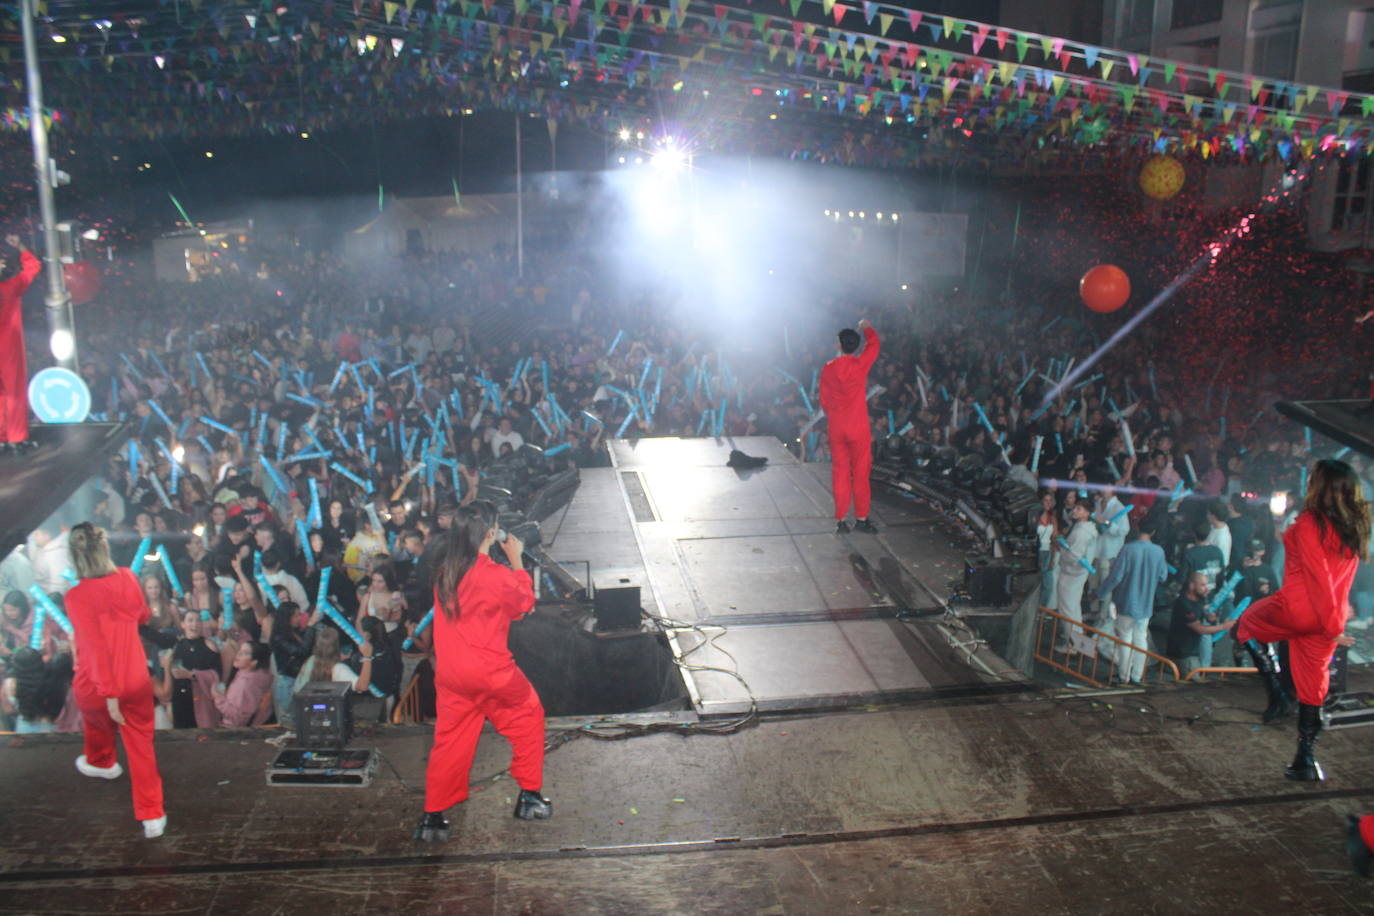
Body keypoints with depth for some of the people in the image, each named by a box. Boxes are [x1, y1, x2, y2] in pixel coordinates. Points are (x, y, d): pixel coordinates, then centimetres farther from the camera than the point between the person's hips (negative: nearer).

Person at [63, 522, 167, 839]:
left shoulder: (77, 597, -21)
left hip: (96, 686, -2)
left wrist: (110, 694, -16)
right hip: (137, 681, 2)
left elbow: (95, 647, -22)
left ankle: (102, 763, 61)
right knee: (141, 746, 13)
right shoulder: (127, 578, -9)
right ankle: (153, 816, 14)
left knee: (96, 719, 32)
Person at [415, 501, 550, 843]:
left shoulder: (443, 572, -1)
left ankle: (432, 817, 17)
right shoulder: (495, 575, -19)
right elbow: (525, 602, -1)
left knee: (449, 741, 15)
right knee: (528, 717, 18)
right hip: (491, 673, -5)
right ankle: (529, 795, 25)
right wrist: (516, 560, 6)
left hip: (449, 672, 5)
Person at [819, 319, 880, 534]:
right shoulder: (860, 365, -9)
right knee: (860, 473, 5)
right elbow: (874, 344, 10)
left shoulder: (828, 369, 0)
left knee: (840, 473, 7)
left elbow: (823, 400, 7)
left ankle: (840, 520, 8)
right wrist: (867, 328, 28)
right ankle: (861, 518, 9)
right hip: (859, 428, -3)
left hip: (836, 428, 3)